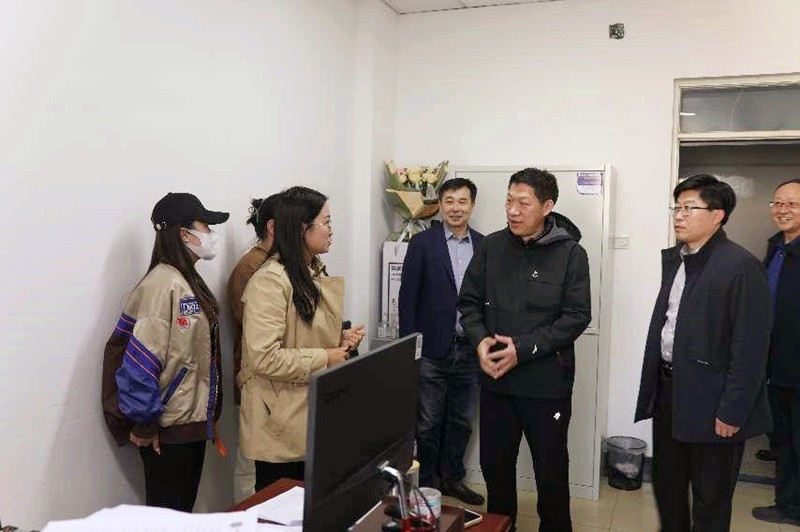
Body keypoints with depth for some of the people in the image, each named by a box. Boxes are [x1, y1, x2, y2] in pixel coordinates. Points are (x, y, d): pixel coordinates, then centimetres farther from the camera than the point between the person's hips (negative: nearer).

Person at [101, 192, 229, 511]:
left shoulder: (189, 282, 9)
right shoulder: (163, 284, -20)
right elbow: (139, 362, -22)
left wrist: (209, 416, 14)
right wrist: (143, 425, -16)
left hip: (192, 423, 9)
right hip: (168, 429, -9)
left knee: (184, 508, 19)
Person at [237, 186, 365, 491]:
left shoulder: (315, 273, 10)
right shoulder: (270, 280, -20)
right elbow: (265, 358, -26)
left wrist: (342, 340, 3)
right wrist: (324, 359, -18)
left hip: (314, 412, 9)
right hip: (281, 420, -9)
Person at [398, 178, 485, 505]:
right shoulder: (422, 243, -3)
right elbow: (408, 297, -4)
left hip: (470, 350, 3)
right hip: (432, 348, -3)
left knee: (462, 421, 14)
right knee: (428, 423, 8)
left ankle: (452, 478, 31)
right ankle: (427, 481, 25)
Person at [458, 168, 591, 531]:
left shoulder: (571, 253, -7)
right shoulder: (490, 247, 2)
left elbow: (577, 316, -11)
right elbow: (468, 302, 6)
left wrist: (523, 348, -20)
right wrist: (480, 340, -14)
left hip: (547, 382, -3)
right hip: (495, 380, 3)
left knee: (551, 469, 12)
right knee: (495, 463, 16)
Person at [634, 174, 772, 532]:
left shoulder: (741, 267, -15)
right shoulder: (672, 260, 9)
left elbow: (750, 349, -18)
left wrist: (732, 412, -18)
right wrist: (655, 386, 12)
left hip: (710, 401, -7)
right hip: (668, 390, 7)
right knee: (666, 486, 20)